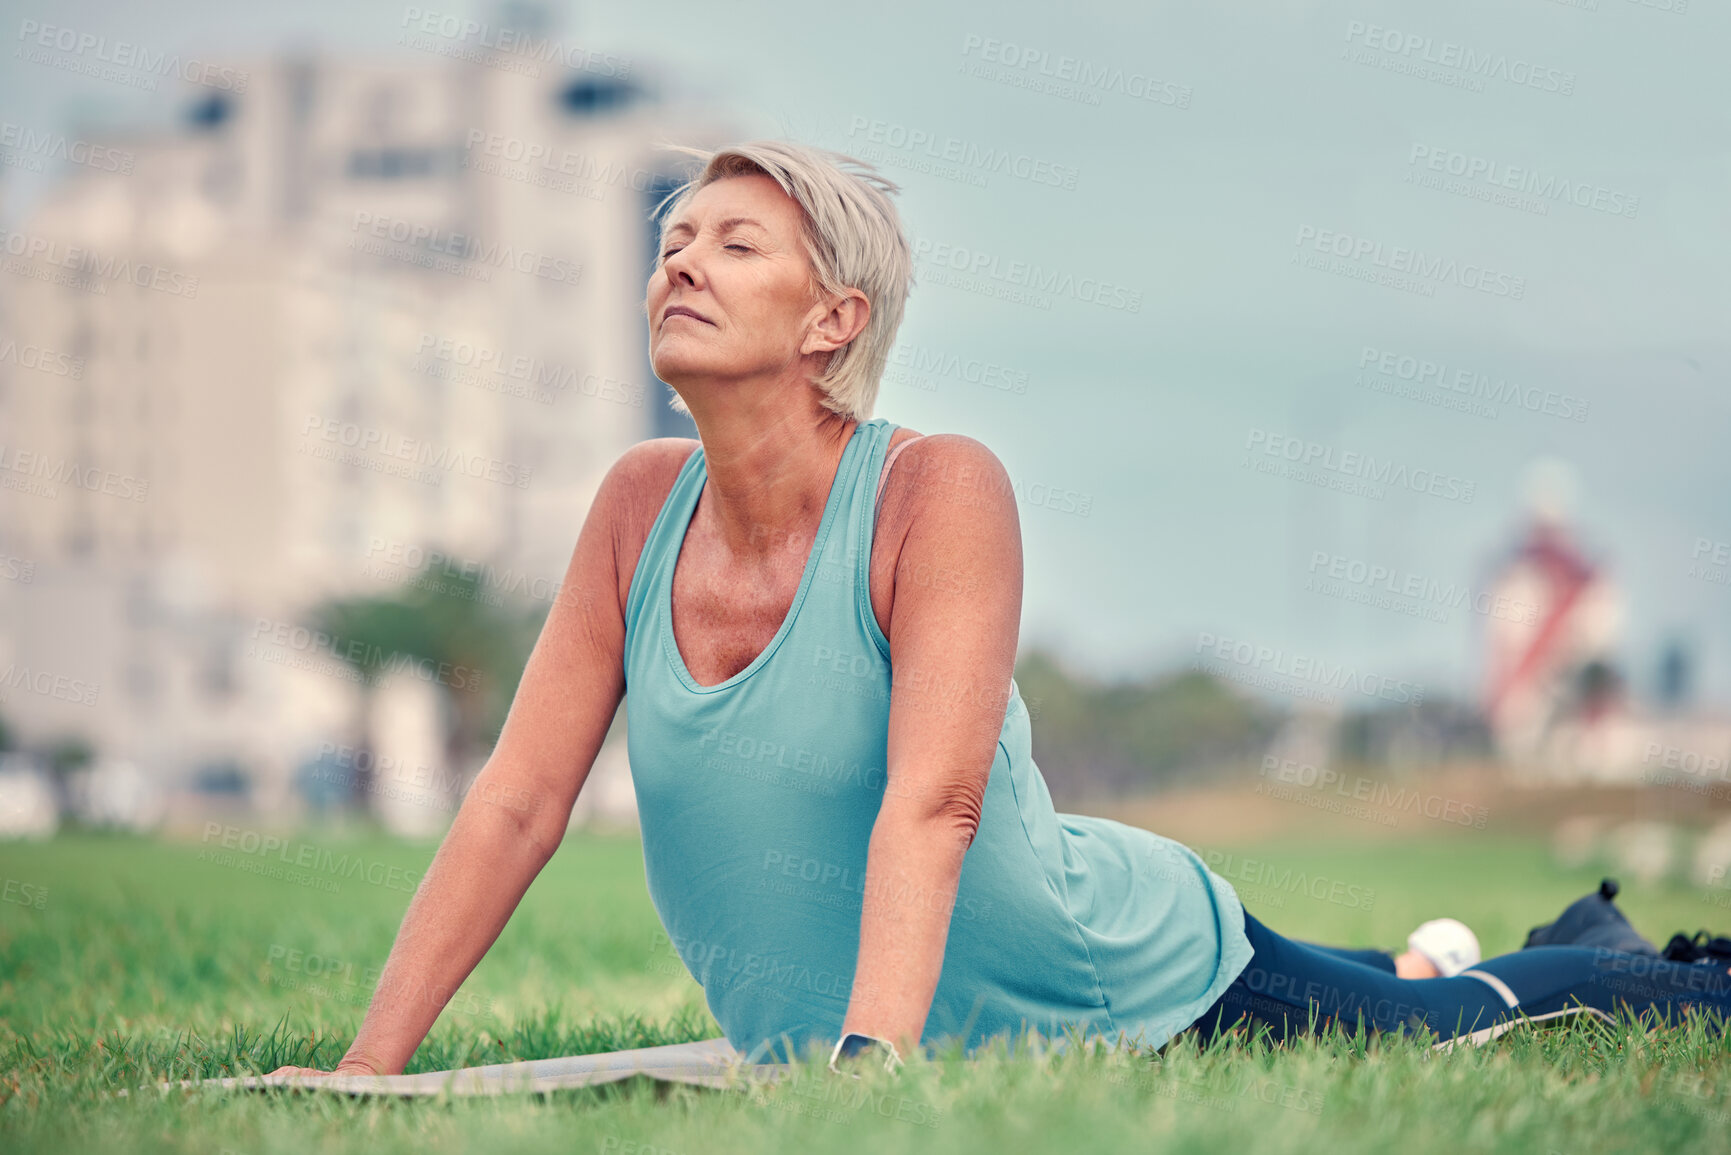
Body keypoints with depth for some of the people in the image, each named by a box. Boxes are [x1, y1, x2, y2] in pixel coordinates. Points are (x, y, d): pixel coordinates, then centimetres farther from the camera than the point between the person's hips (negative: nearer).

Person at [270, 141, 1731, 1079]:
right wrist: (369, 1068, -17)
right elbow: (517, 801, -10)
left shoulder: (940, 490, -25)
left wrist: (870, 1056, -50)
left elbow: (929, 807, -36)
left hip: (1142, 983, -5)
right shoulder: (642, 504, -10)